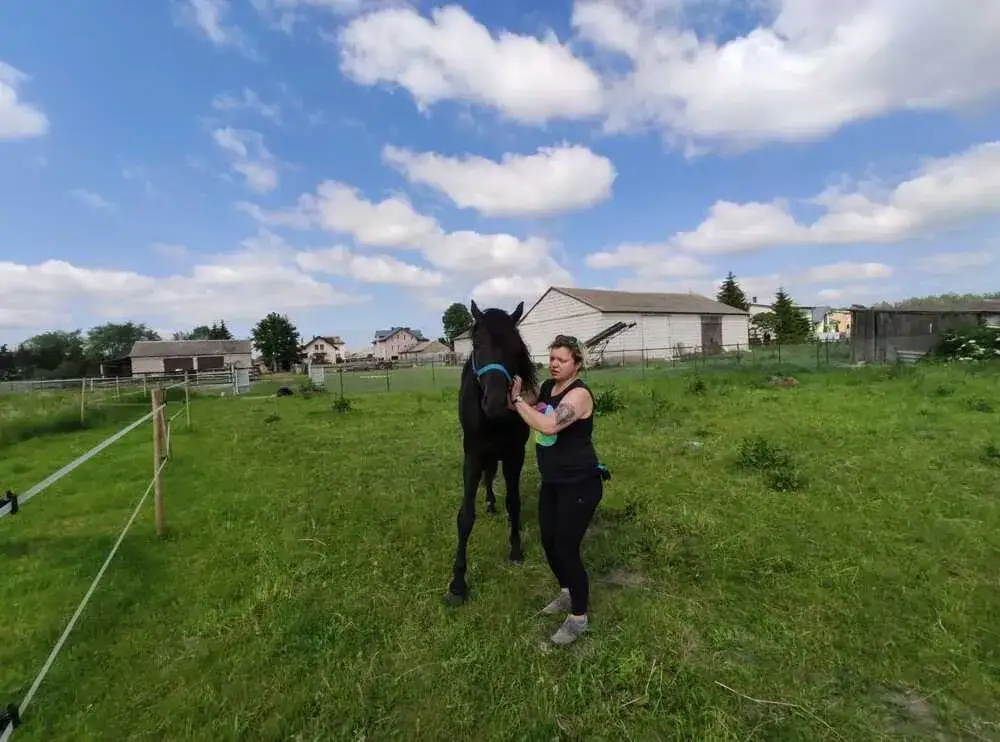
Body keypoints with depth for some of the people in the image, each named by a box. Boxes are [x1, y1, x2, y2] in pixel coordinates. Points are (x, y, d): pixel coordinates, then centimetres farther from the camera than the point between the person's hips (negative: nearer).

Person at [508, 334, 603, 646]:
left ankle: (579, 617, 21)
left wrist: (518, 401, -25)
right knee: (548, 542, 18)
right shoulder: (548, 386, 4)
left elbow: (548, 425, -36)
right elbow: (524, 402, 15)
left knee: (566, 548, -1)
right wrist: (515, 392, -6)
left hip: (579, 484, -8)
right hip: (552, 482, 9)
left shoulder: (579, 393, -22)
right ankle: (567, 592, 43)